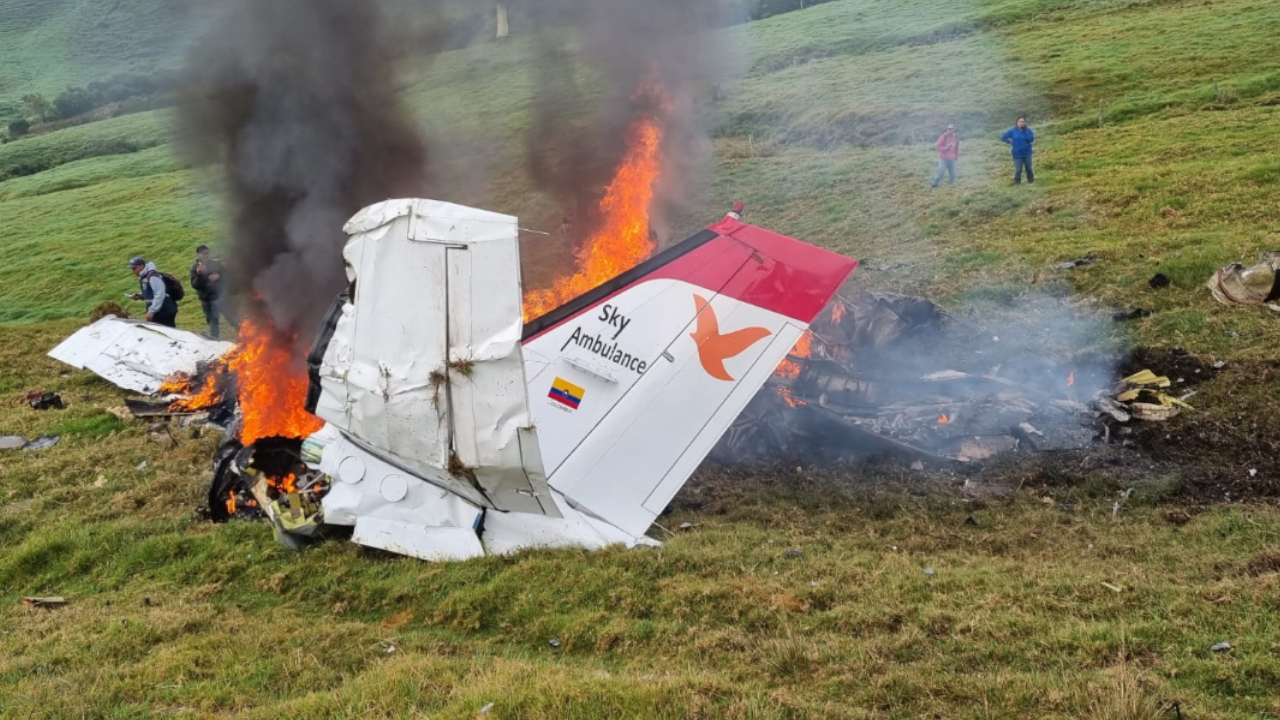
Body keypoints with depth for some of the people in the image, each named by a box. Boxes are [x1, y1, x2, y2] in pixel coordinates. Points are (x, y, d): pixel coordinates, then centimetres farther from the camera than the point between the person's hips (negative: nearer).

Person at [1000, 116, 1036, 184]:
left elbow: (1031, 139, -18)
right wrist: (1010, 143, -2)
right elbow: (1002, 137, 0)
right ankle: (1017, 183, 11)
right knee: (1018, 170, -3)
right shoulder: (1012, 130, -5)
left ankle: (1031, 181, 27)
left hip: (1027, 153, 1)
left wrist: (1025, 131, -22)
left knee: (1028, 168, 10)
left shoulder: (1028, 130, -3)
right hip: (1017, 154, -1)